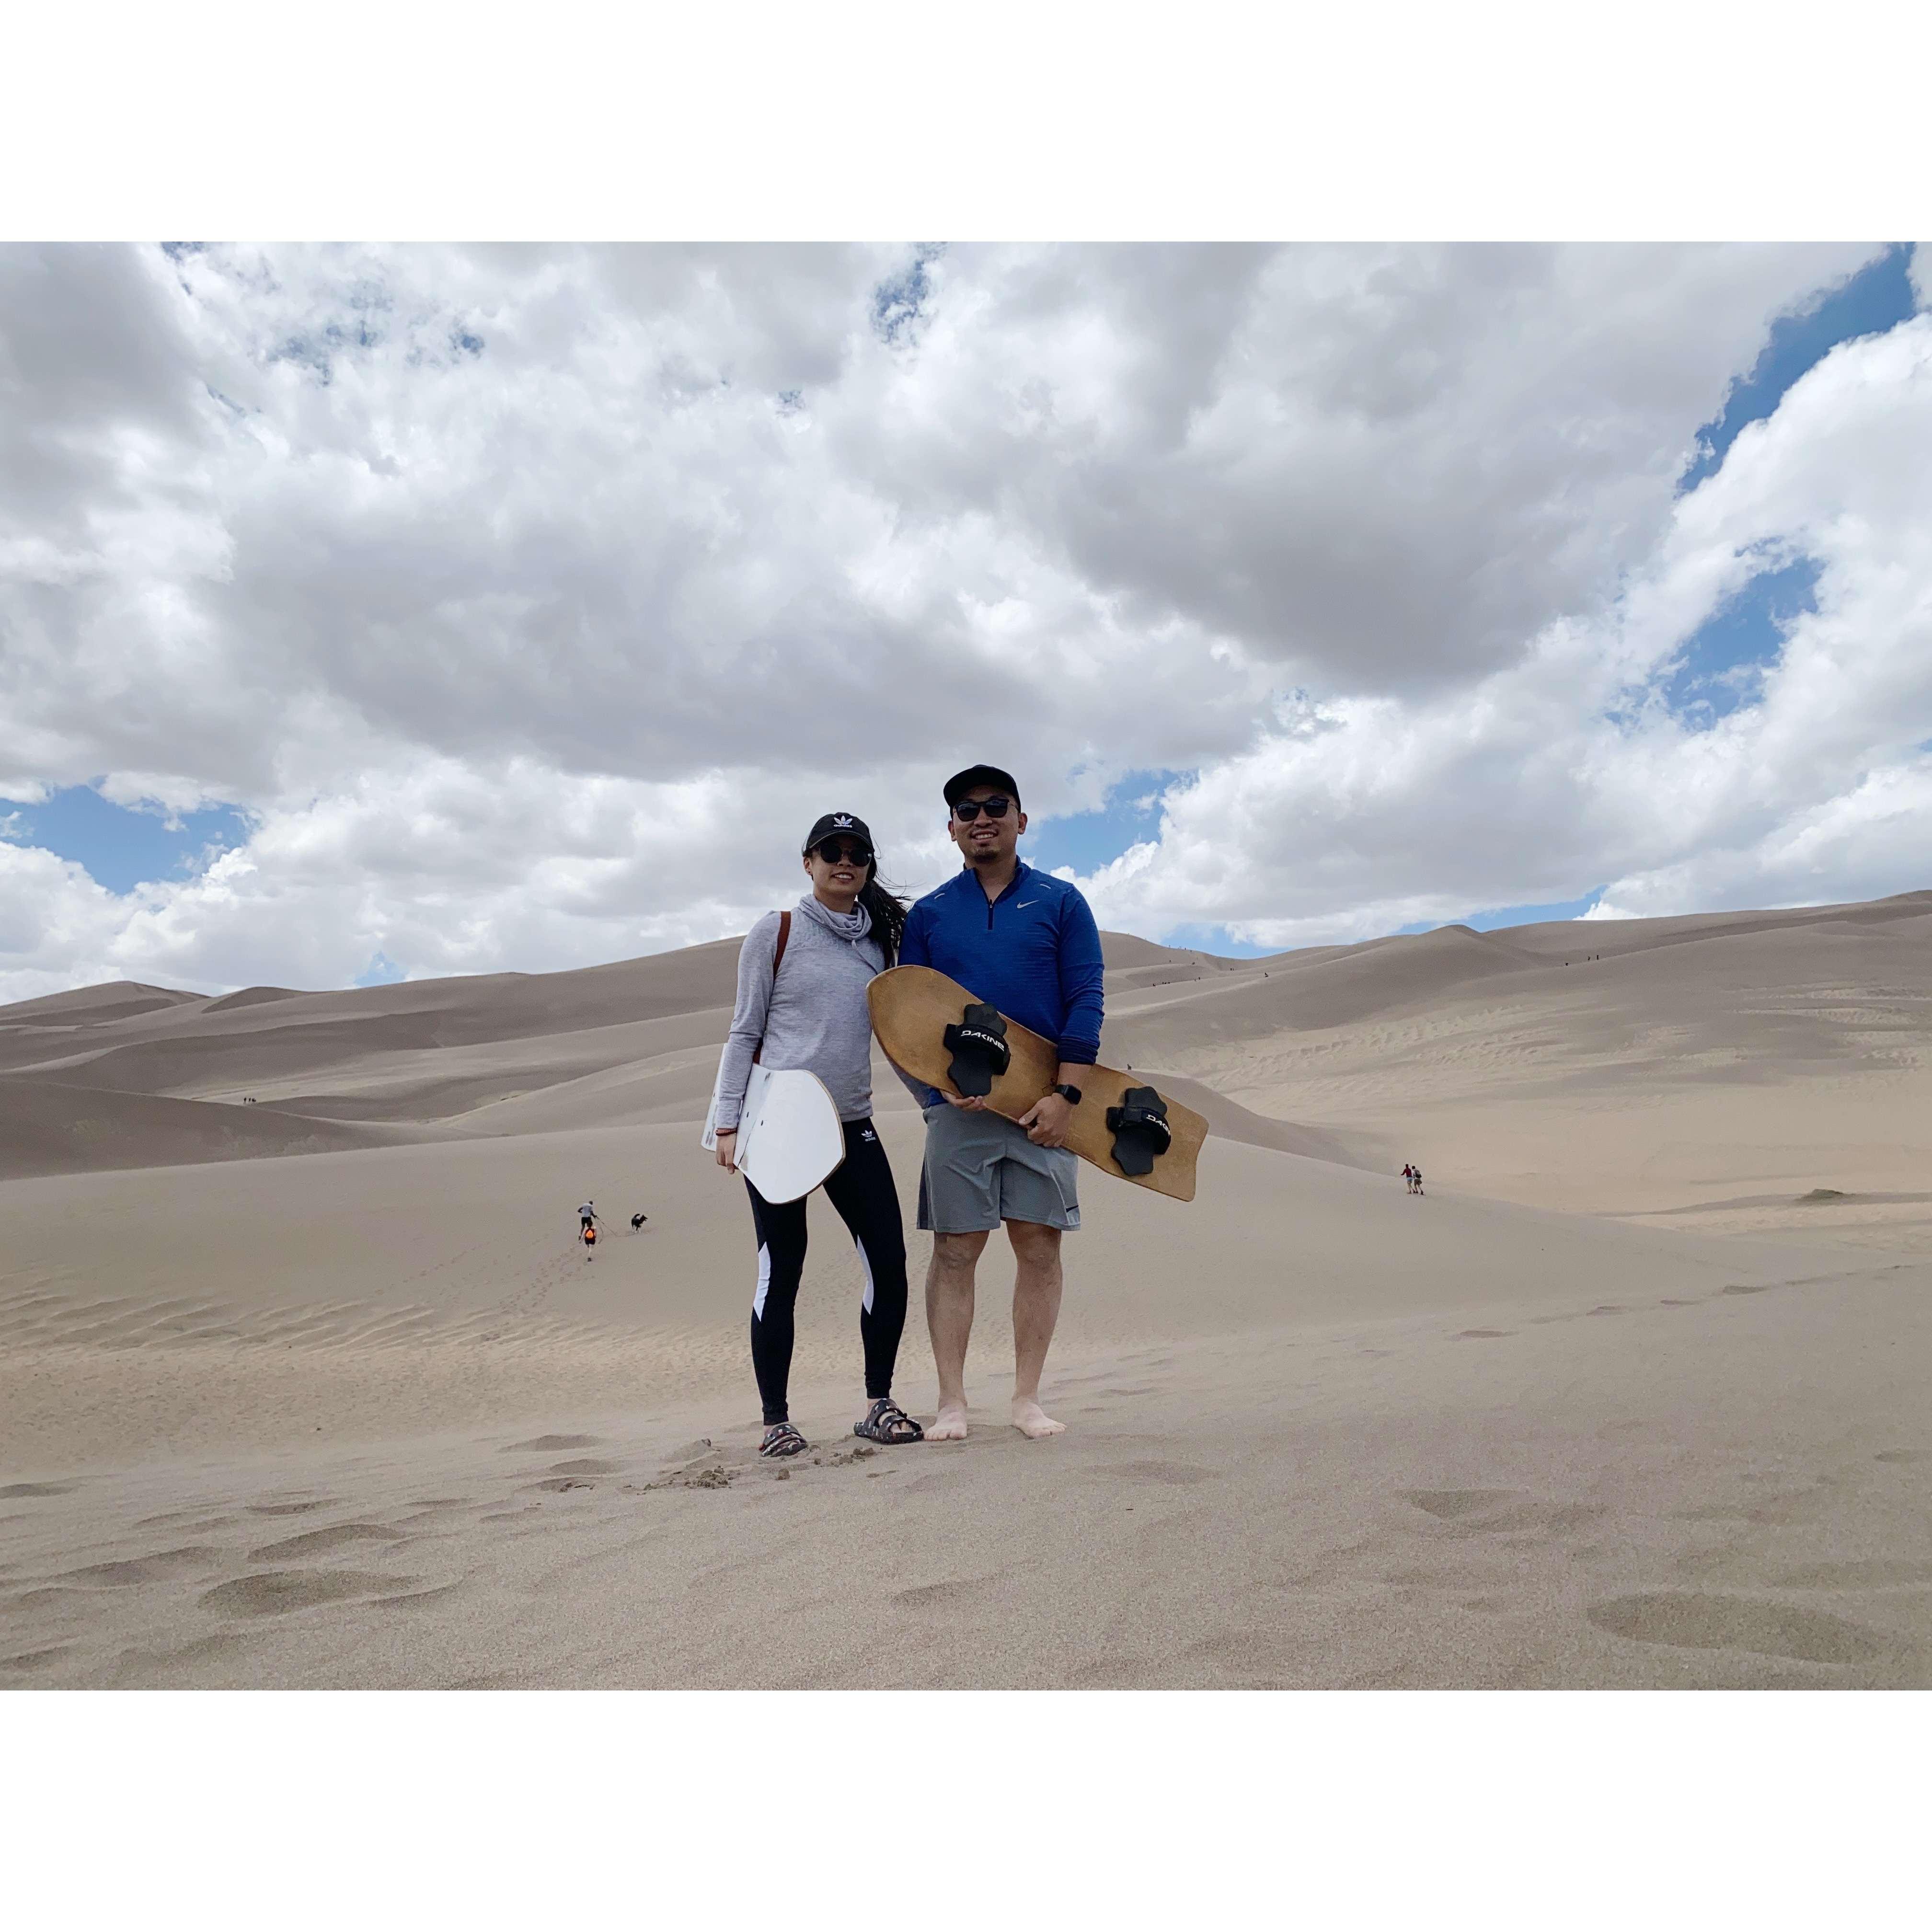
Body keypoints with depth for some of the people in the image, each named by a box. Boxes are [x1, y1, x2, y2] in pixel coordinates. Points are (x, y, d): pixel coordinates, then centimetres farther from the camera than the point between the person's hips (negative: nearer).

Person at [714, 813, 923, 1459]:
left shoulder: (880, 942, 13)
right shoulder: (777, 933, 1)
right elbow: (744, 1033, 1)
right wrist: (728, 1122, -6)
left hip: (852, 1124, 4)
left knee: (888, 1262, -2)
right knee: (781, 1270, 0)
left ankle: (878, 1405, 14)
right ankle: (776, 1421, 14)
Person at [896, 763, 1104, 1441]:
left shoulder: (1061, 902, 6)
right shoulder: (928, 914, 9)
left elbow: (1085, 999, -1)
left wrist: (1065, 1095, -10)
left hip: (1045, 1103, 0)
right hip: (957, 1105, 0)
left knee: (1039, 1248, 4)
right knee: (955, 1251, 2)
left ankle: (1027, 1397, 16)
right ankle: (952, 1402, 12)